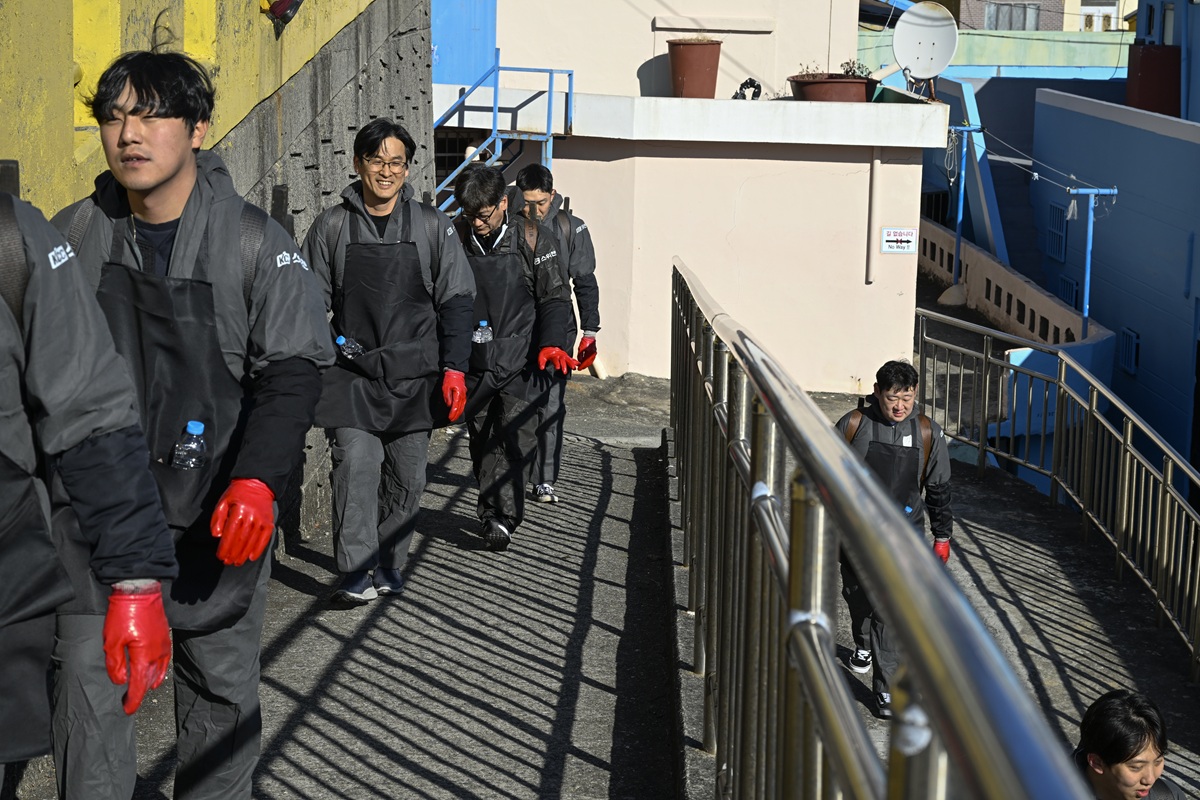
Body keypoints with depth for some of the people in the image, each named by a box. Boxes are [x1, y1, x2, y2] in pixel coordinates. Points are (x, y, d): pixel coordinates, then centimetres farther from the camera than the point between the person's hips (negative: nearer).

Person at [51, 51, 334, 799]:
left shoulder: (256, 241, -7)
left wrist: (259, 478, -22)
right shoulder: (73, 236, 0)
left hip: (220, 512, -1)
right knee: (87, 685, -1)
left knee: (221, 685, 13)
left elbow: (291, 371, -8)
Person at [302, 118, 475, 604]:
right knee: (355, 464, -14)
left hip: (414, 375, 2)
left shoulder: (432, 226, 5)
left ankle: (389, 566, 21)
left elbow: (457, 301, 6)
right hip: (352, 375, -1)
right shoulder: (332, 226, 3)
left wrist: (454, 368, -1)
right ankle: (356, 573, -10)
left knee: (408, 476, 6)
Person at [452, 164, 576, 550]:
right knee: (481, 439, 9)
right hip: (473, 360, 3)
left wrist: (552, 343, -14)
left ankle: (502, 515, -11)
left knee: (516, 434, -11)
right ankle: (491, 513, 19)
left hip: (519, 359, -3)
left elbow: (555, 297, 1)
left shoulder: (534, 239, -5)